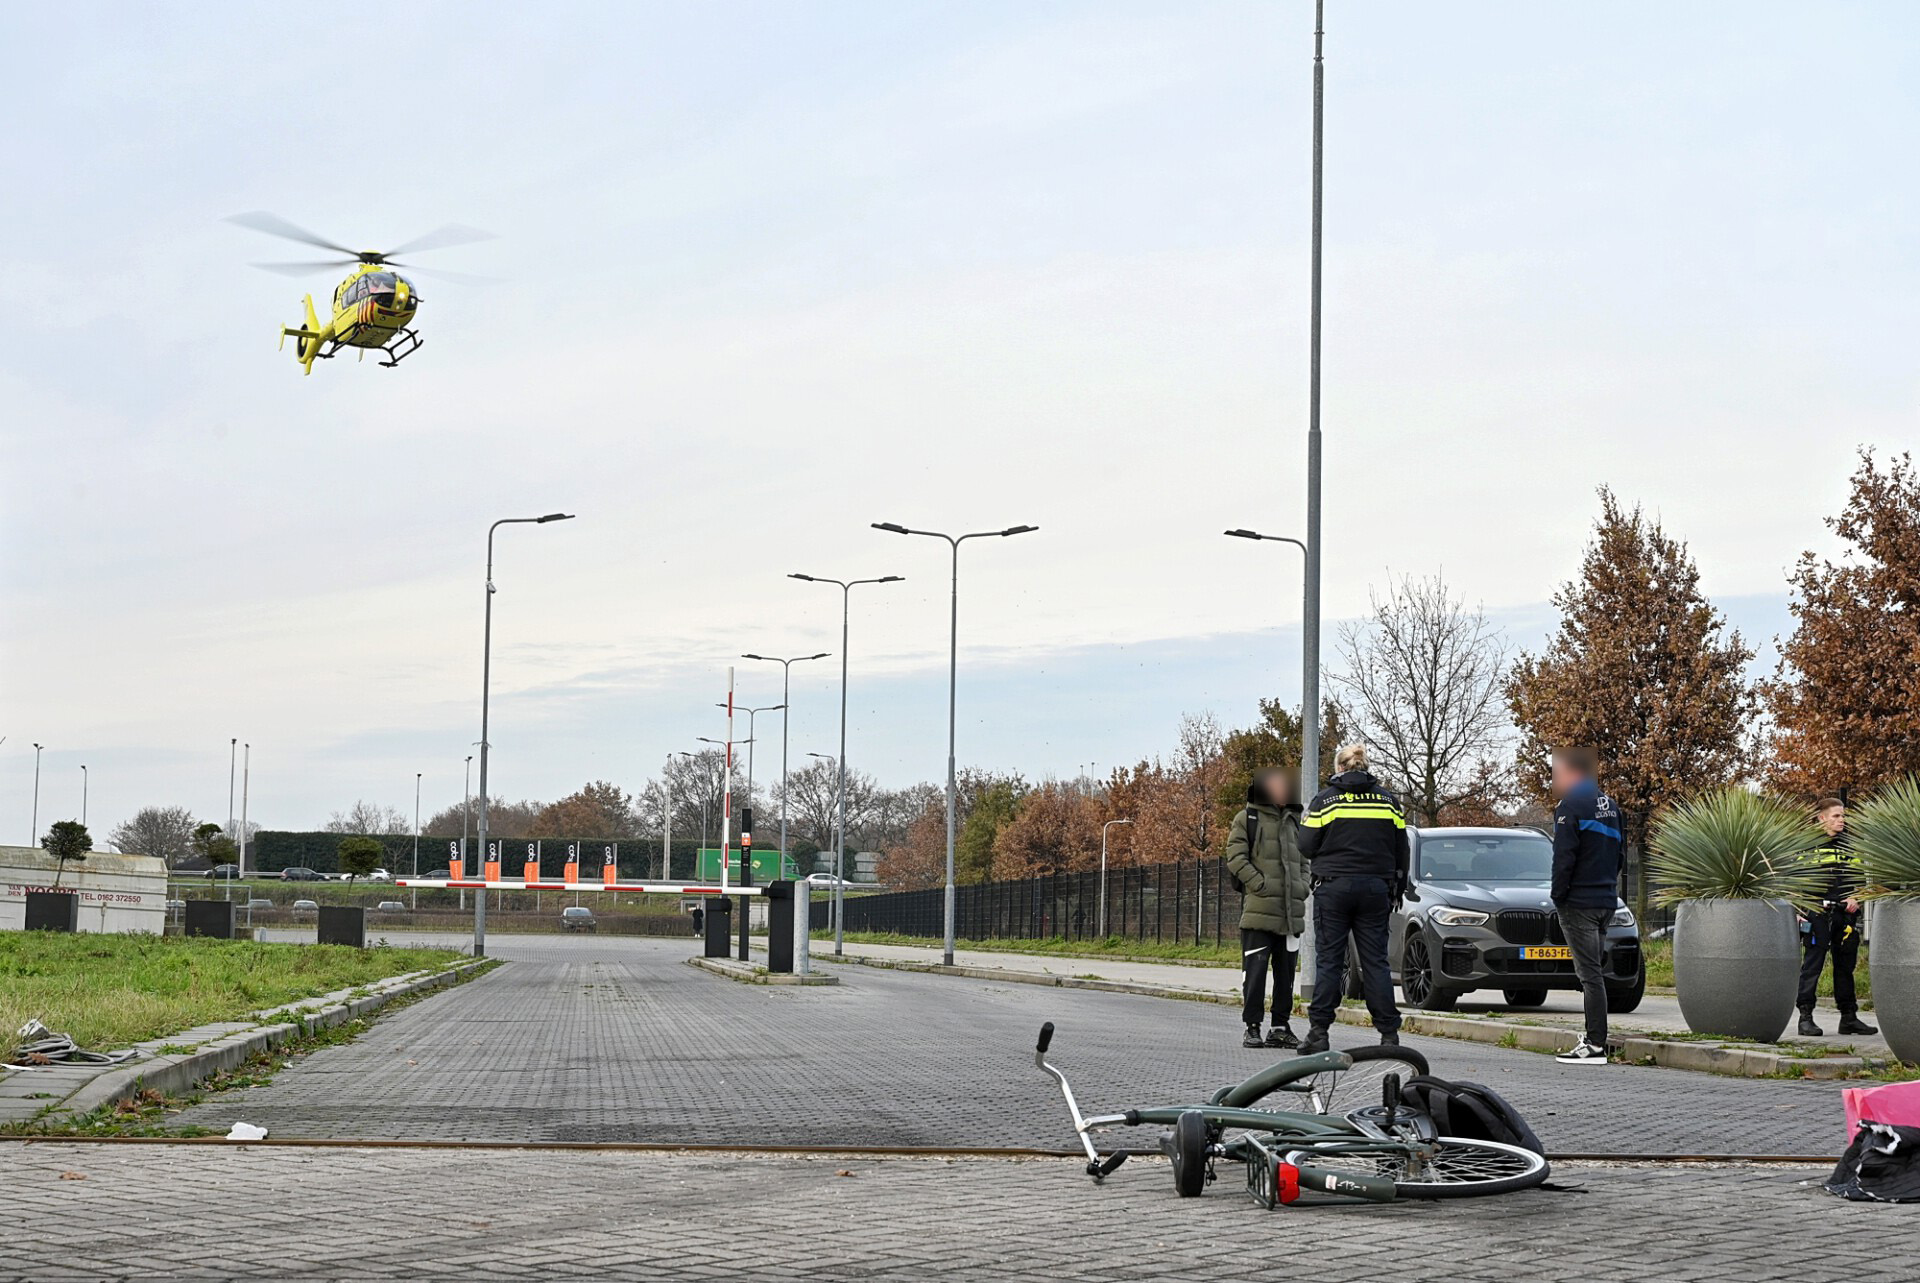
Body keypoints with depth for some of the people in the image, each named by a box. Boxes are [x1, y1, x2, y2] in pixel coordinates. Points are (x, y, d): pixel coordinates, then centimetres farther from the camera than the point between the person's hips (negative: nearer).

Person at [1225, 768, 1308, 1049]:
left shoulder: (1293, 822, 20)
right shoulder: (1247, 819, 3)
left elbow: (1303, 860, 25)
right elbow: (1236, 857, -5)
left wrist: (1302, 887, 7)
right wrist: (1260, 884, -15)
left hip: (1291, 911, 6)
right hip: (1259, 908, -6)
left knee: (1286, 971, 7)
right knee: (1255, 969, -7)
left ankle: (1281, 1026, 14)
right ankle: (1252, 1028, -4)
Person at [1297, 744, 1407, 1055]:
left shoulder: (1324, 800, -3)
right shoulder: (1387, 800, 7)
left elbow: (1307, 846, -4)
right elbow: (1400, 850, 9)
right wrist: (1397, 890, 18)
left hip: (1333, 888, -2)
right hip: (1376, 888, 3)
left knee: (1328, 960, 0)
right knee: (1376, 961, 5)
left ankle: (1318, 1031, -4)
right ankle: (1389, 1032, 1)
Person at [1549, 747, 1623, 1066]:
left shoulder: (1571, 806, -10)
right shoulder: (1610, 806, 17)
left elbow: (1564, 857, -15)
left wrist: (1558, 895, -9)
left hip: (1579, 902, -8)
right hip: (1606, 900, 9)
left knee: (1589, 973, -10)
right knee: (1595, 971, 15)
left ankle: (1595, 1045, -13)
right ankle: (1595, 1037, 18)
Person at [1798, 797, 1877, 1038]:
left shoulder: (1848, 846, 15)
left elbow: (1858, 878, 19)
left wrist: (1854, 897, 1)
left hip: (1845, 912, 5)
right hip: (1818, 912, -5)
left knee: (1846, 964, 10)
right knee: (1813, 962, -7)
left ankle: (1849, 1017, 17)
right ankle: (1805, 1016, -5)